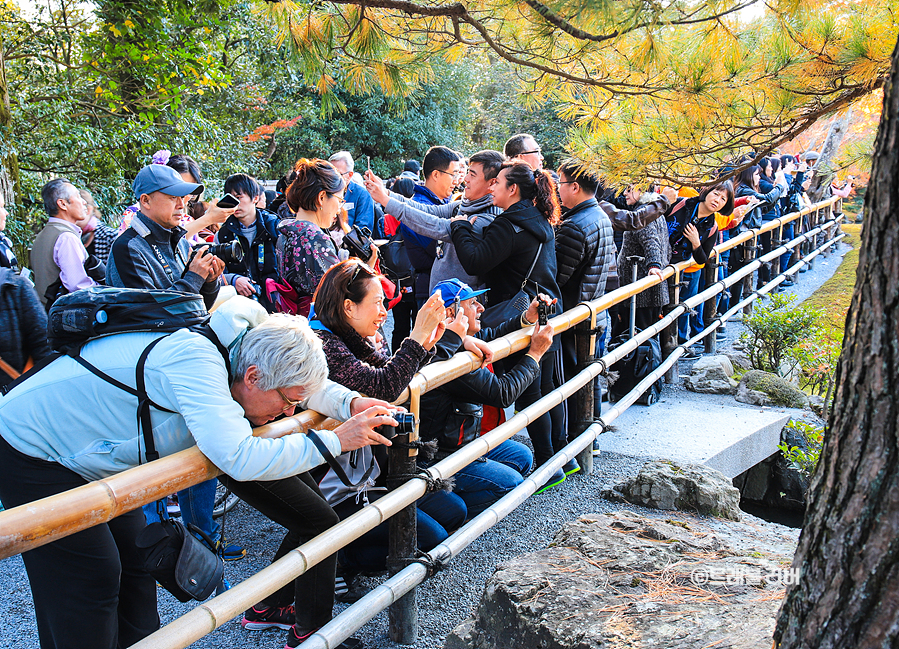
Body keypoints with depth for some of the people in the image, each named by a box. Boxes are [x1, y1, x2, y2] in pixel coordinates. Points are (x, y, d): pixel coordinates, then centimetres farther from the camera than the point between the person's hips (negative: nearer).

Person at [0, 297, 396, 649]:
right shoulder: (195, 360, -37)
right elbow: (241, 458, -46)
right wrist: (335, 441, -36)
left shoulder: (232, 348, -10)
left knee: (135, 565, 11)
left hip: (91, 457, 8)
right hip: (34, 451, -8)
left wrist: (351, 402, -12)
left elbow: (307, 385, 6)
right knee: (90, 579, -5)